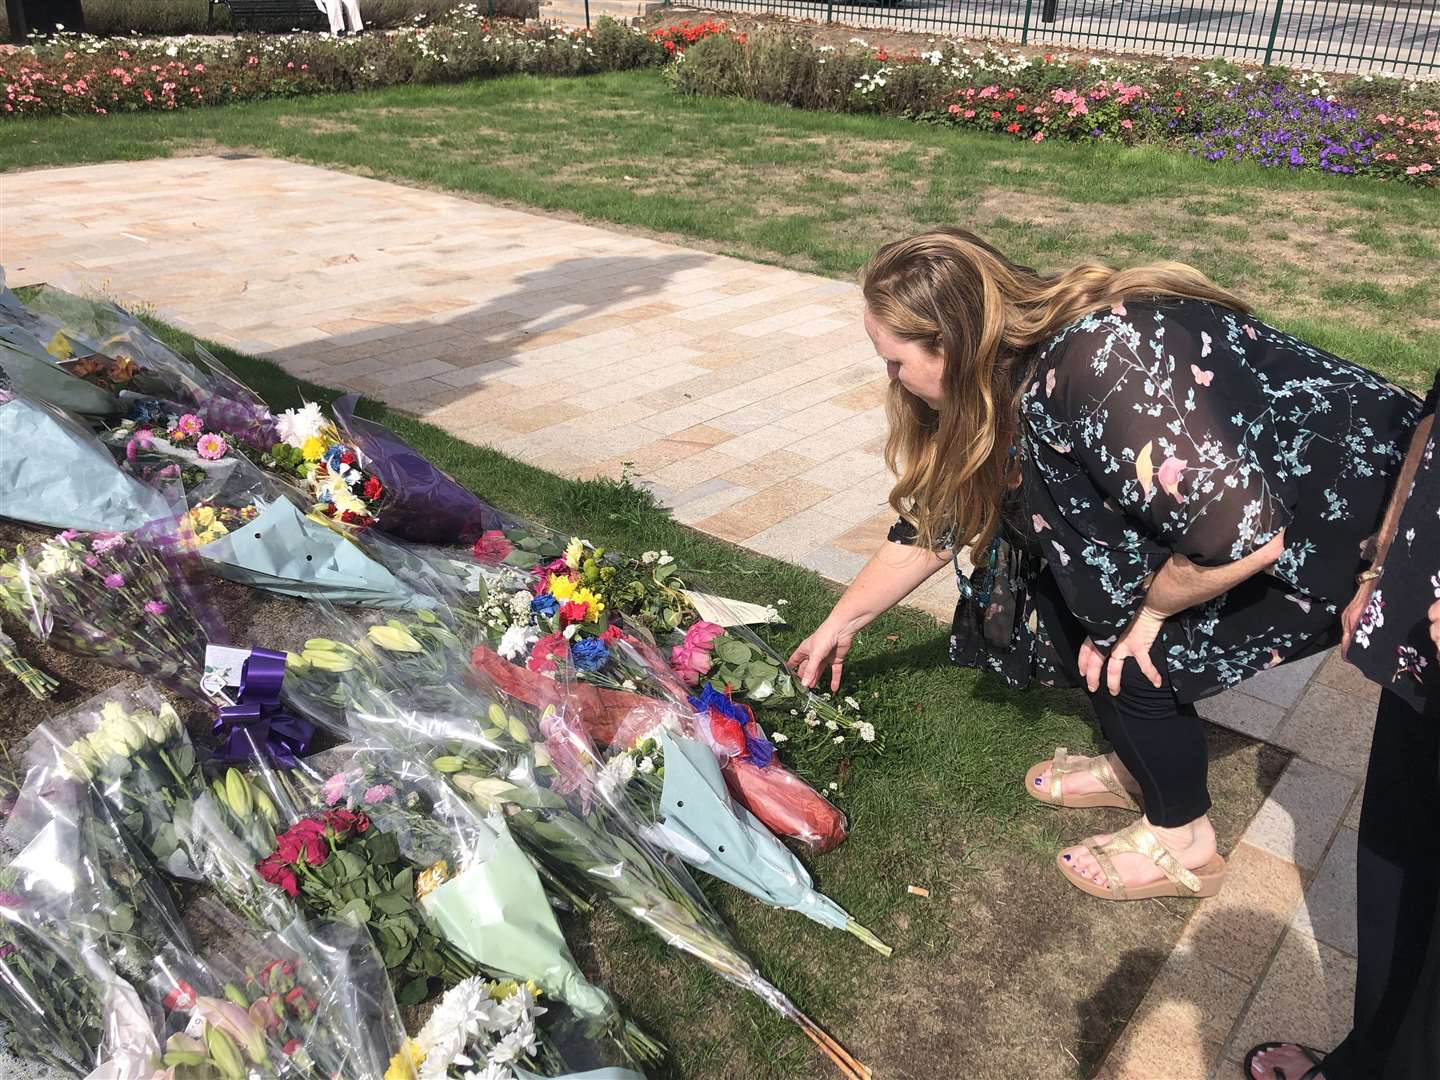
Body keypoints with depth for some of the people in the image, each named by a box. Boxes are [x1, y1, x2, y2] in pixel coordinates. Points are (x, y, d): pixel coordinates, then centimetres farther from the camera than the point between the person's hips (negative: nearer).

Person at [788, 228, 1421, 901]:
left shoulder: (1098, 368, -34)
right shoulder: (1009, 378, -5)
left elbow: (1243, 536, -35)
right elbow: (932, 524, 6)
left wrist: (1150, 610, -15)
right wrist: (841, 625, 14)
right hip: (1236, 475, 8)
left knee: (1128, 656, -11)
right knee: (1074, 590, 1)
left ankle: (1182, 845, 15)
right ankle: (1137, 767, 25)